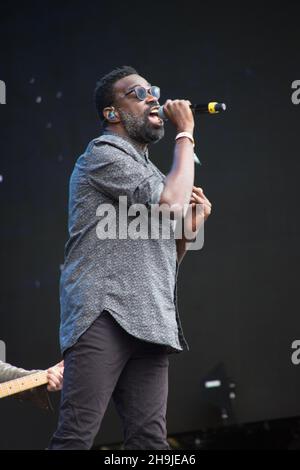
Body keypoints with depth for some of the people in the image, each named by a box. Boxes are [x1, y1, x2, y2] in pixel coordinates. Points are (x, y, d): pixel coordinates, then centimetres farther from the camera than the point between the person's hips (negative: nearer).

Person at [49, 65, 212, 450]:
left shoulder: (148, 173, 28)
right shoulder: (103, 153, 2)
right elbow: (172, 205, -11)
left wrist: (191, 225, 12)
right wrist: (185, 134, 1)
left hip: (149, 324, 8)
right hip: (104, 315, -8)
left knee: (149, 441, -3)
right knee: (77, 434, -16)